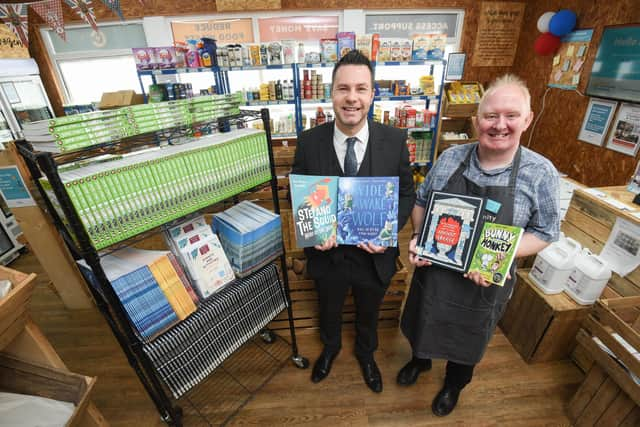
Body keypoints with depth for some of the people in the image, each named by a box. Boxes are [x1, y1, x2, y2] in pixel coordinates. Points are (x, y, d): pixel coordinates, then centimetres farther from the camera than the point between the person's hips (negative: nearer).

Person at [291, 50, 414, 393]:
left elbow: (407, 194, -4)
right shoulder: (309, 141, -14)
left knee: (368, 315, 28)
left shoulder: (395, 140, -13)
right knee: (329, 311, 29)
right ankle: (330, 347, 64)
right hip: (327, 254, 0)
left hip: (374, 256, 1)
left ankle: (365, 354, 62)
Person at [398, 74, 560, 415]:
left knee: (467, 340, 24)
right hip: (432, 269, 2)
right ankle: (420, 360, 60)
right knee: (424, 325, 26)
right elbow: (421, 201, 2)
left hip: (484, 281, -1)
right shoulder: (450, 157, -9)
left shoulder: (540, 172, -14)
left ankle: (454, 384, 57)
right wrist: (417, 238, -14)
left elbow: (544, 231, -6)